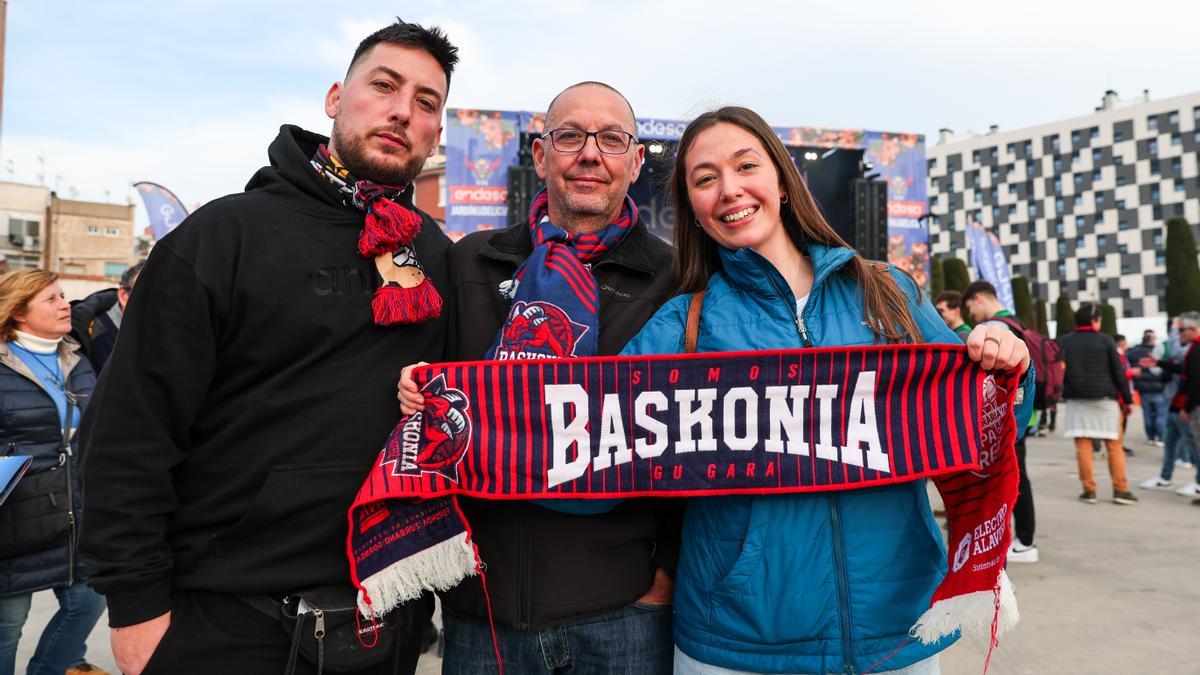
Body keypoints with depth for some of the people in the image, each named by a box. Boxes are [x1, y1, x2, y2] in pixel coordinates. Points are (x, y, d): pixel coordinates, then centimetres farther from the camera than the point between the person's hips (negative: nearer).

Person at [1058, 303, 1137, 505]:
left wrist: (1062, 394, 11)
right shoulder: (1105, 340, -1)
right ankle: (1120, 490, 6)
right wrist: (1127, 399, 6)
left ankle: (1089, 490, 4)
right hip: (1105, 398, -1)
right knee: (1114, 445, 7)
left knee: (1083, 446, 2)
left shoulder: (1064, 342, 5)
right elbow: (1119, 373, 0)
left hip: (1077, 399, 1)